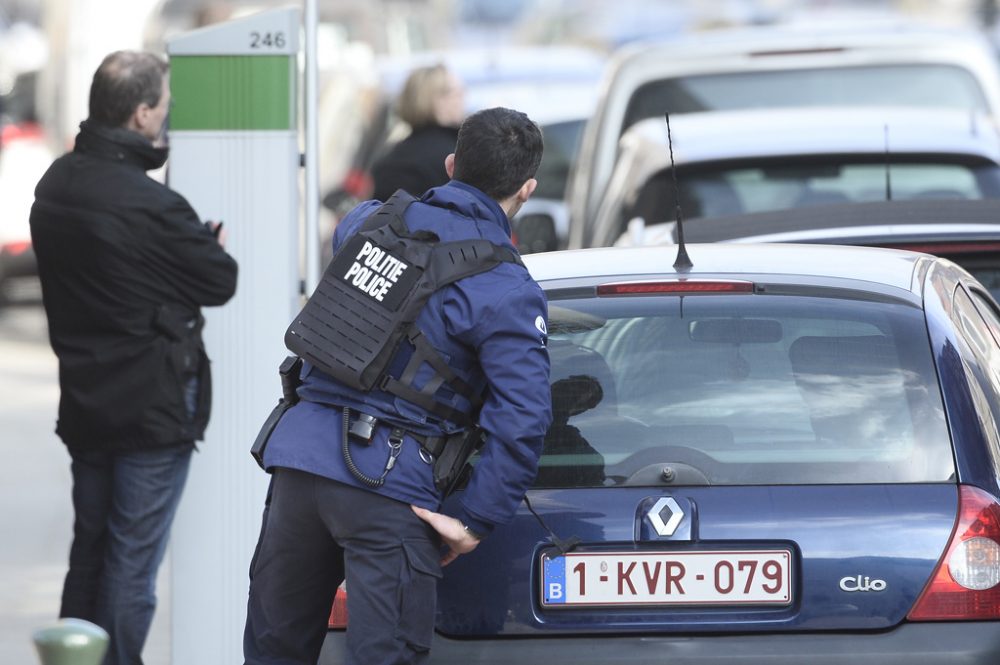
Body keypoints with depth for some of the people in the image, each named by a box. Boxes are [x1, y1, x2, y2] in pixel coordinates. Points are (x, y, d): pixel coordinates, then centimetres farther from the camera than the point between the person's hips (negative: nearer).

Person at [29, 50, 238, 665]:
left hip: (84, 401, 8)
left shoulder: (56, 184, 4)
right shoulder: (149, 204, -23)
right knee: (132, 566, 0)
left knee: (89, 554, 17)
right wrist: (213, 244, 10)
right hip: (153, 407, -8)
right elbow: (220, 281, -13)